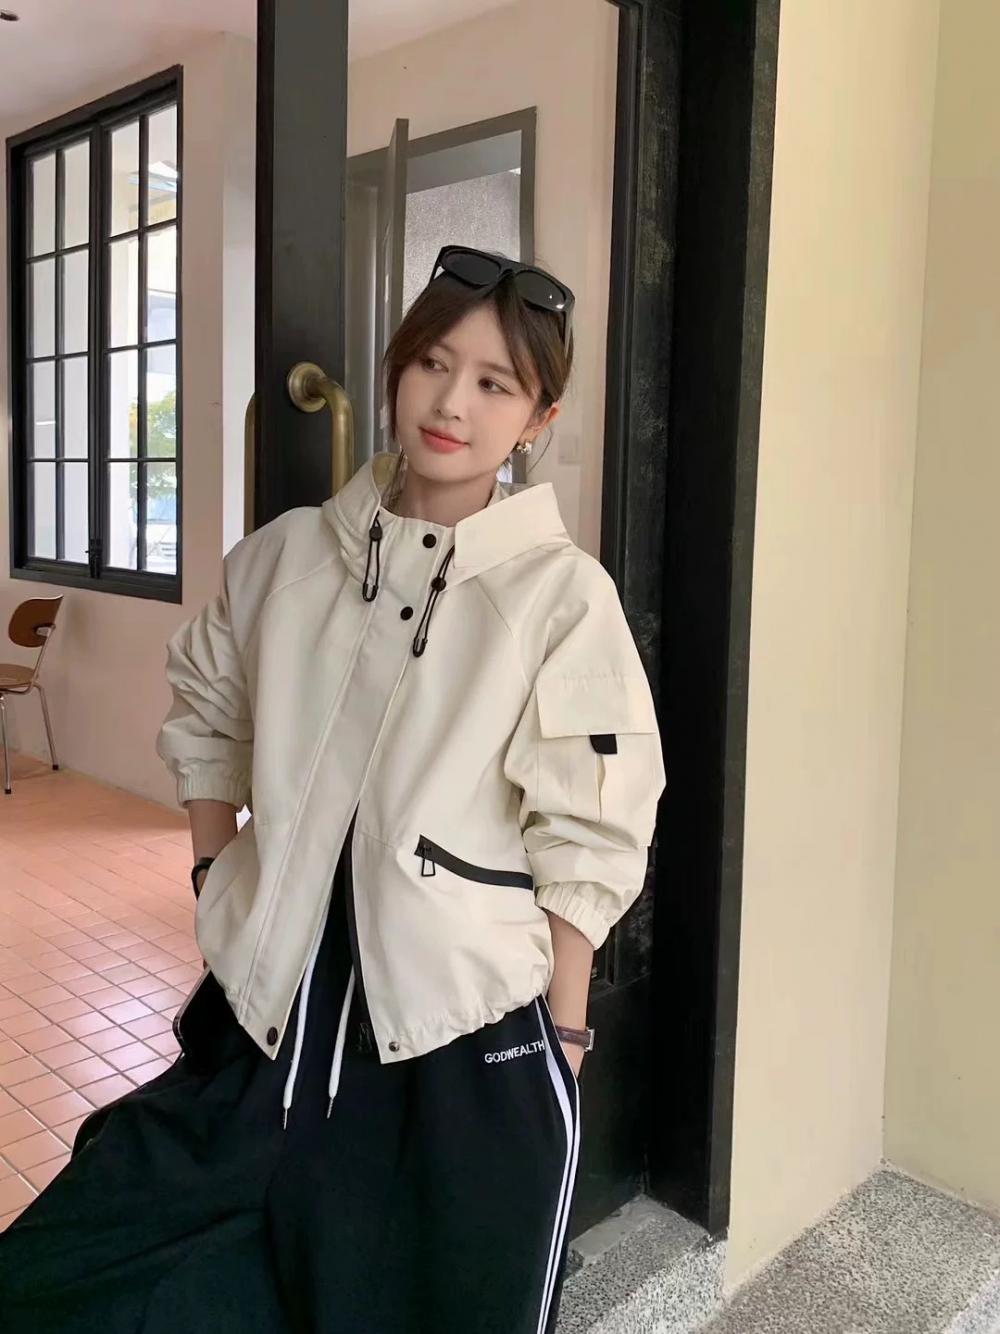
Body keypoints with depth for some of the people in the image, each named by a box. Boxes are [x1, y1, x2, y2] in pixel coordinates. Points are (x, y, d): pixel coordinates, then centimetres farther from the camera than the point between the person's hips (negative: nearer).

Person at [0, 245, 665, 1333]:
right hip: (275, 1011, 5)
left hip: (471, 1039, -4)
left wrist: (563, 1038, -7)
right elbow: (207, 714, 15)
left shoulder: (562, 595, -13)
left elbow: (583, 843, -10)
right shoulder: (286, 555, 0)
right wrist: (219, 884, 11)